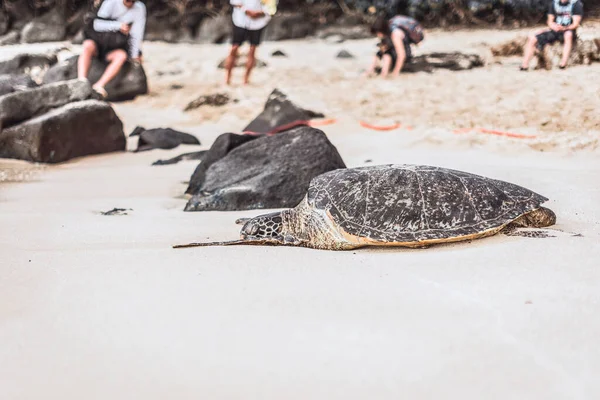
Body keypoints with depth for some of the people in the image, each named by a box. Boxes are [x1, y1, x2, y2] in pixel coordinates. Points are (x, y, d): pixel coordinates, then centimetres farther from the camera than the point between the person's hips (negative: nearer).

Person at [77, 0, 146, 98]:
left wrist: (135, 56, -9)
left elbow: (137, 34, -5)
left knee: (122, 56, -33)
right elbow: (97, 24, -16)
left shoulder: (139, 8, -6)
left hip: (114, 48, 1)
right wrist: (118, 25, -28)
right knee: (88, 46, -34)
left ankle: (98, 86, -47)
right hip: (97, 40, 0)